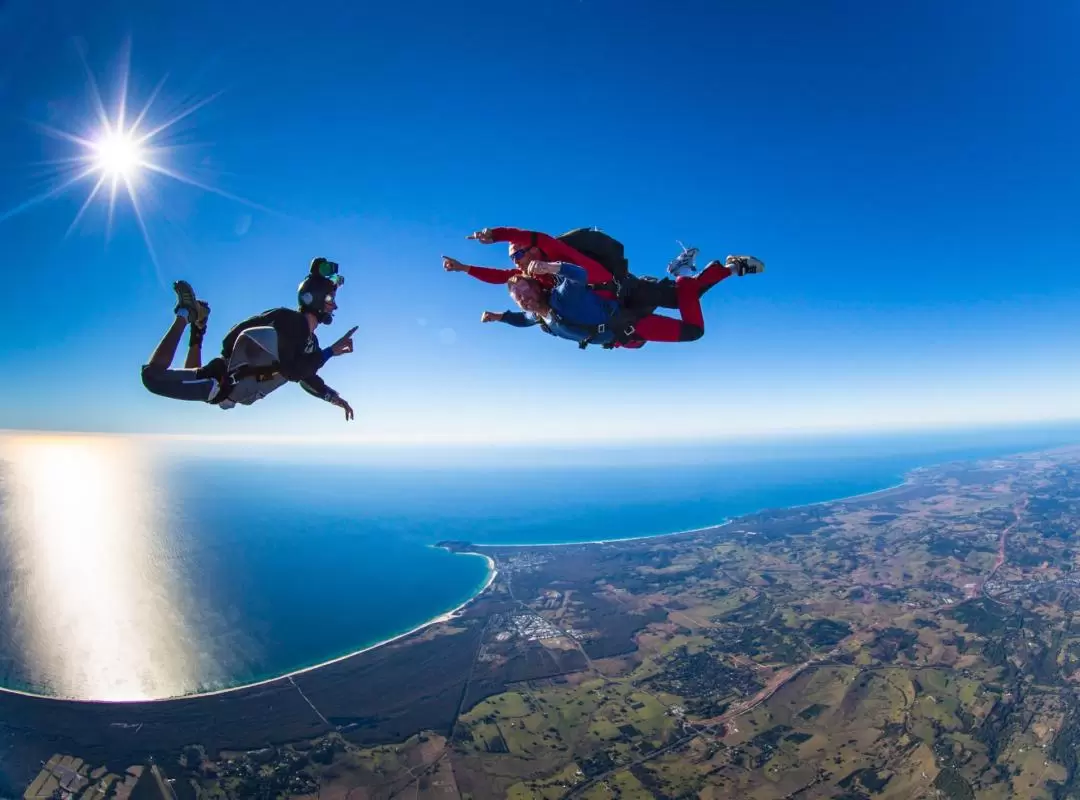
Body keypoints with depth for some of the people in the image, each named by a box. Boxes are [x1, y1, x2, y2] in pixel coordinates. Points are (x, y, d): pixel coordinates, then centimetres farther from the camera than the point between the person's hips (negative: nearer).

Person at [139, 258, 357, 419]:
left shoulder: (311, 341, 4)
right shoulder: (288, 320, -23)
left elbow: (306, 376, 18)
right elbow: (293, 372, -33)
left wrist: (333, 397, 12)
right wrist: (330, 351, -28)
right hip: (221, 381, -8)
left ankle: (198, 328, 27)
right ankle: (185, 314, 8)